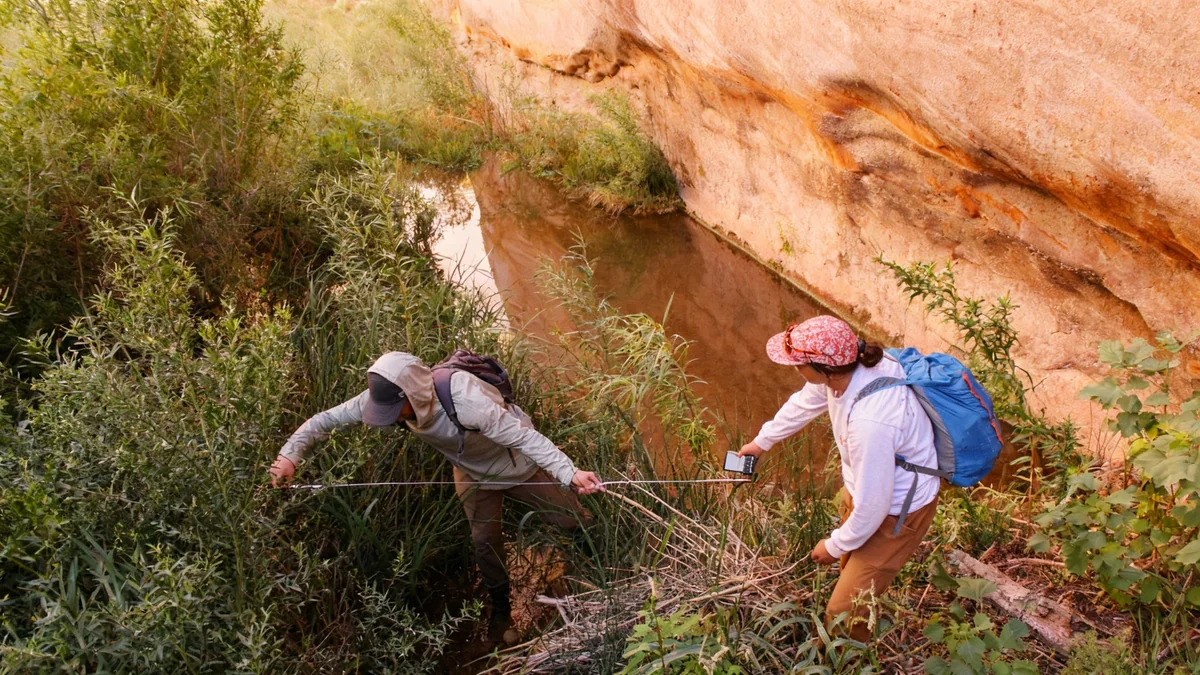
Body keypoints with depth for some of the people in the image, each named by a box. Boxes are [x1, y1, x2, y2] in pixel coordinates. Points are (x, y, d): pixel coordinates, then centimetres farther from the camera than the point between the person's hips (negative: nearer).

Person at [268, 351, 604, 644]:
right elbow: (327, 419, -17)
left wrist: (571, 473, -57)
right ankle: (501, 609, 35)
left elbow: (525, 436, -47)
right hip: (474, 473, 5)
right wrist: (289, 455, -27)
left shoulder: (466, 401, -46)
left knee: (571, 519, 5)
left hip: (517, 465, -4)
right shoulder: (387, 397, -28)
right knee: (485, 540, 12)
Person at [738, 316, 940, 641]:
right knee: (850, 569, 29)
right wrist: (763, 440, 21)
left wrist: (836, 546, -10)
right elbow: (805, 402, 6)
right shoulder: (846, 368, -18)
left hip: (896, 511, -8)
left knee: (844, 614, 1)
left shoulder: (869, 422, -42)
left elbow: (871, 507, -29)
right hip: (861, 487, 8)